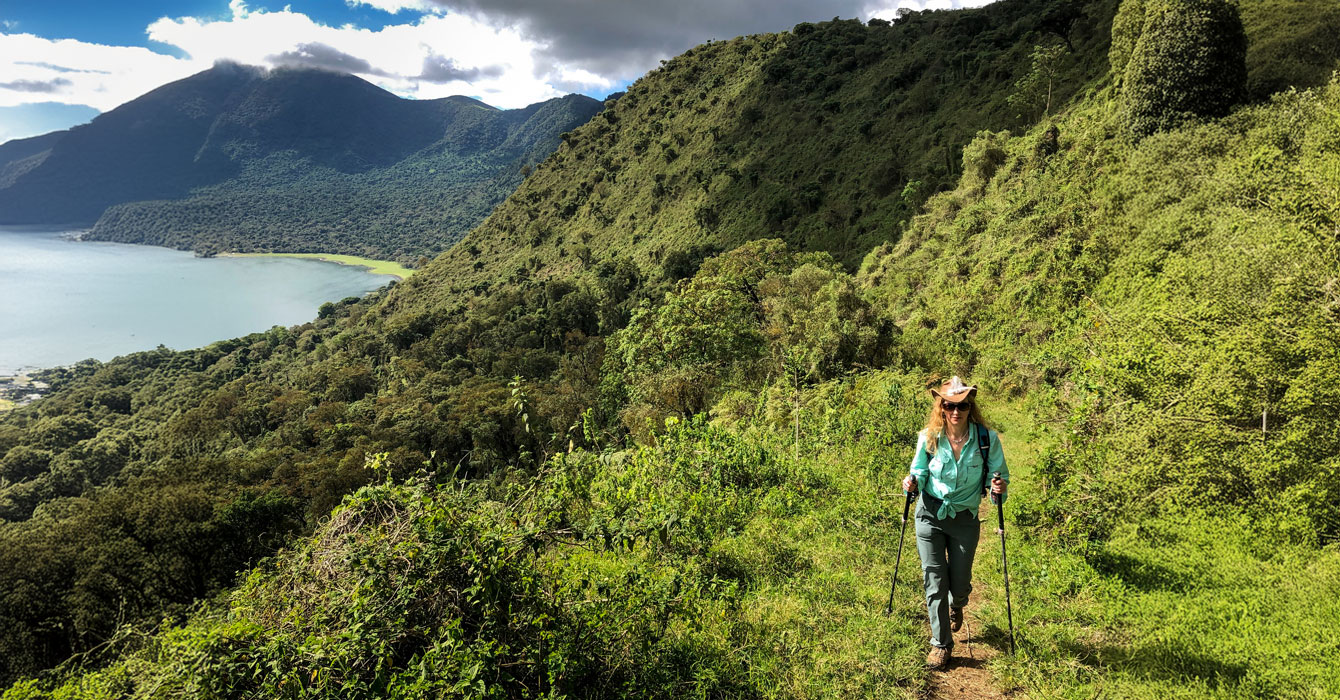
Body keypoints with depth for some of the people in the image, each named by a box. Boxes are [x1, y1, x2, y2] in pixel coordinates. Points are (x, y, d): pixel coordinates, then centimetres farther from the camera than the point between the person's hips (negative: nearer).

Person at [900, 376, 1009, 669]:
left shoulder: (987, 438, -11)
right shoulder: (928, 437, -9)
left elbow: (1000, 475, -1)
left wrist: (999, 486, -24)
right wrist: (913, 482, -16)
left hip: (965, 518, 0)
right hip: (930, 515, 0)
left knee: (959, 583, 11)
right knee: (934, 581, 0)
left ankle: (956, 606, 50)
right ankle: (941, 643, 17)